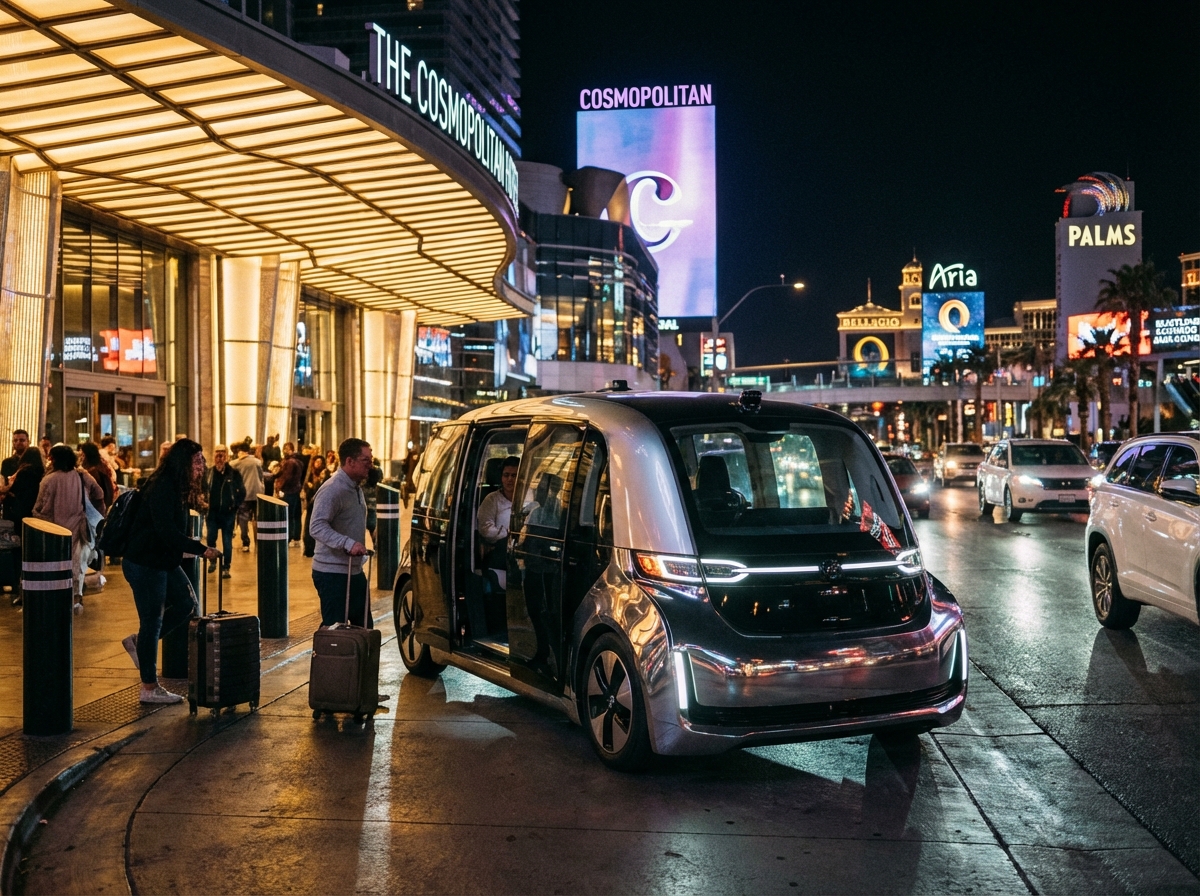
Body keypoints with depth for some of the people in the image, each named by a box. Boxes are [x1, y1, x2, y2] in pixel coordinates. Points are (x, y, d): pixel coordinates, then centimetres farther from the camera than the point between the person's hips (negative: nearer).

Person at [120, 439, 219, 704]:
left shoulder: (176, 488, 9)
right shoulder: (161, 488, -22)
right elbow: (168, 531, -28)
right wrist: (201, 549, -28)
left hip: (165, 561, 10)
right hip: (144, 563, -10)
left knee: (187, 604, 11)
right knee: (152, 621, -1)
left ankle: (139, 642, 24)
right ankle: (149, 689, 10)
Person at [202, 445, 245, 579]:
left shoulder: (234, 473, -6)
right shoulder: (208, 472, 1)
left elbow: (242, 492, 0)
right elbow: (203, 490, 10)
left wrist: (235, 506, -3)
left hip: (227, 513, -2)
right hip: (212, 512, 2)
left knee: (227, 541, 3)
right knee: (211, 539, 5)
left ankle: (226, 568, 11)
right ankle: (212, 561, 29)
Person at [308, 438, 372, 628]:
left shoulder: (356, 488, 14)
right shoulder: (332, 490, -18)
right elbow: (317, 527, -28)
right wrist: (348, 543, -36)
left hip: (355, 571, 9)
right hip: (332, 573, -9)